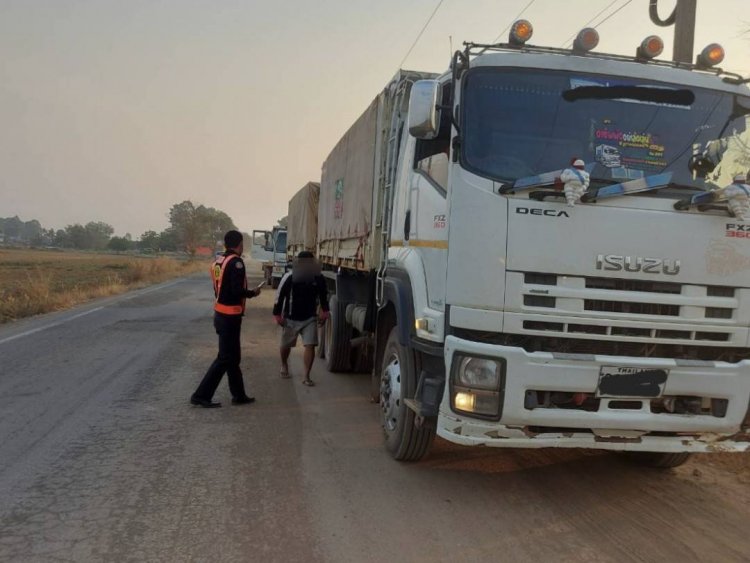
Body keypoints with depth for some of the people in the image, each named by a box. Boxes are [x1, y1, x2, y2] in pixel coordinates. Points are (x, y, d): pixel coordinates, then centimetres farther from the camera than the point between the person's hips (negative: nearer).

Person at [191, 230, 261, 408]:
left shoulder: (219, 261, 9)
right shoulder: (236, 262, -16)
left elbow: (221, 288, 12)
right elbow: (237, 291, -23)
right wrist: (252, 293, -6)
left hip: (220, 314, 9)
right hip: (230, 317, -9)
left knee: (233, 357, 16)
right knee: (225, 358, -2)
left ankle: (239, 395, 25)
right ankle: (201, 396, 0)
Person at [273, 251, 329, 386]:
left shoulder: (319, 278, -10)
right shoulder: (289, 277, -19)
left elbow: (324, 295, 8)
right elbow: (279, 296, -11)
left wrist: (324, 312, 10)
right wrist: (278, 315, -8)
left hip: (310, 318, 1)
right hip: (291, 318, -1)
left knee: (310, 346, -8)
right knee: (286, 345, 15)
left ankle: (306, 376, 1)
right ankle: (284, 365, 45)